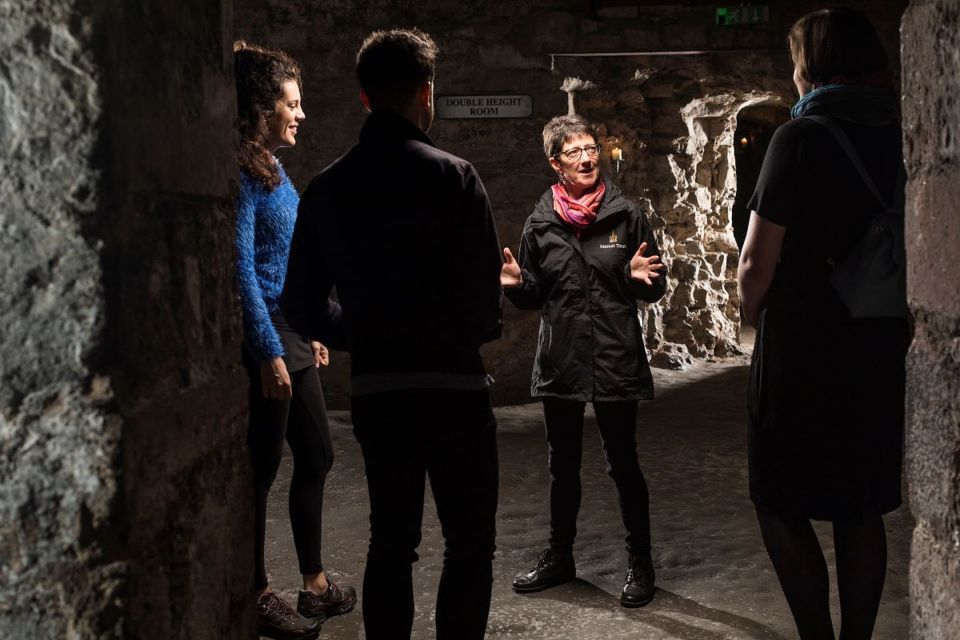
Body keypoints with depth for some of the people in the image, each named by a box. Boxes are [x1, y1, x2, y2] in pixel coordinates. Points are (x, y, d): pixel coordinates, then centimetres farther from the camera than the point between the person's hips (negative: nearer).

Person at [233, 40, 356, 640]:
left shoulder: (273, 168, 13)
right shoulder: (241, 172, -14)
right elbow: (241, 268, -19)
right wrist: (270, 352, -20)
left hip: (292, 335, 9)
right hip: (265, 338, -9)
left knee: (316, 459, 15)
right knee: (262, 469, 2)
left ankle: (315, 584, 28)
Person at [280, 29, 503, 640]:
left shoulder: (326, 188, 3)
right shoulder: (453, 176, -11)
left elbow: (303, 307, 4)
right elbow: (482, 301, -15)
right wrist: (472, 331, 7)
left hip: (373, 390, 5)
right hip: (452, 387, -4)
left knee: (390, 541, 17)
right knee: (470, 543, 8)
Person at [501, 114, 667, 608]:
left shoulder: (626, 215, -2)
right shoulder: (541, 222, 3)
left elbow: (654, 288, 3)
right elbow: (532, 296, 10)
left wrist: (642, 277, -19)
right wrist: (514, 283, -11)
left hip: (616, 360, -3)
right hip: (559, 361, 3)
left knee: (622, 463, 5)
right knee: (563, 464, 15)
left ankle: (640, 563, 20)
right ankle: (559, 557, 31)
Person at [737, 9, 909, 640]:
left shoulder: (802, 137, -13)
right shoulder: (902, 137, 5)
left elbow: (757, 264, -14)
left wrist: (755, 318, 5)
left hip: (803, 351, -6)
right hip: (882, 350, 6)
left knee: (781, 504, 7)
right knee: (862, 509, 14)